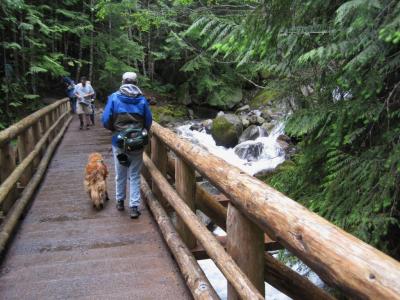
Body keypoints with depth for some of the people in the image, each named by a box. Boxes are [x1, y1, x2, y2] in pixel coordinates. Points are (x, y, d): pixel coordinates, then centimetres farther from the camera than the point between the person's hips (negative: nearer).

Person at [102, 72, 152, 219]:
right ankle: (134, 207, 5)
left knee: (120, 175, 17)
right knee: (135, 176, 8)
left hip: (119, 141, 0)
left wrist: (114, 129, 12)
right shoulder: (142, 99, -2)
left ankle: (120, 201, 33)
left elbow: (106, 120, -7)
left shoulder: (114, 97, -4)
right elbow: (149, 121, 1)